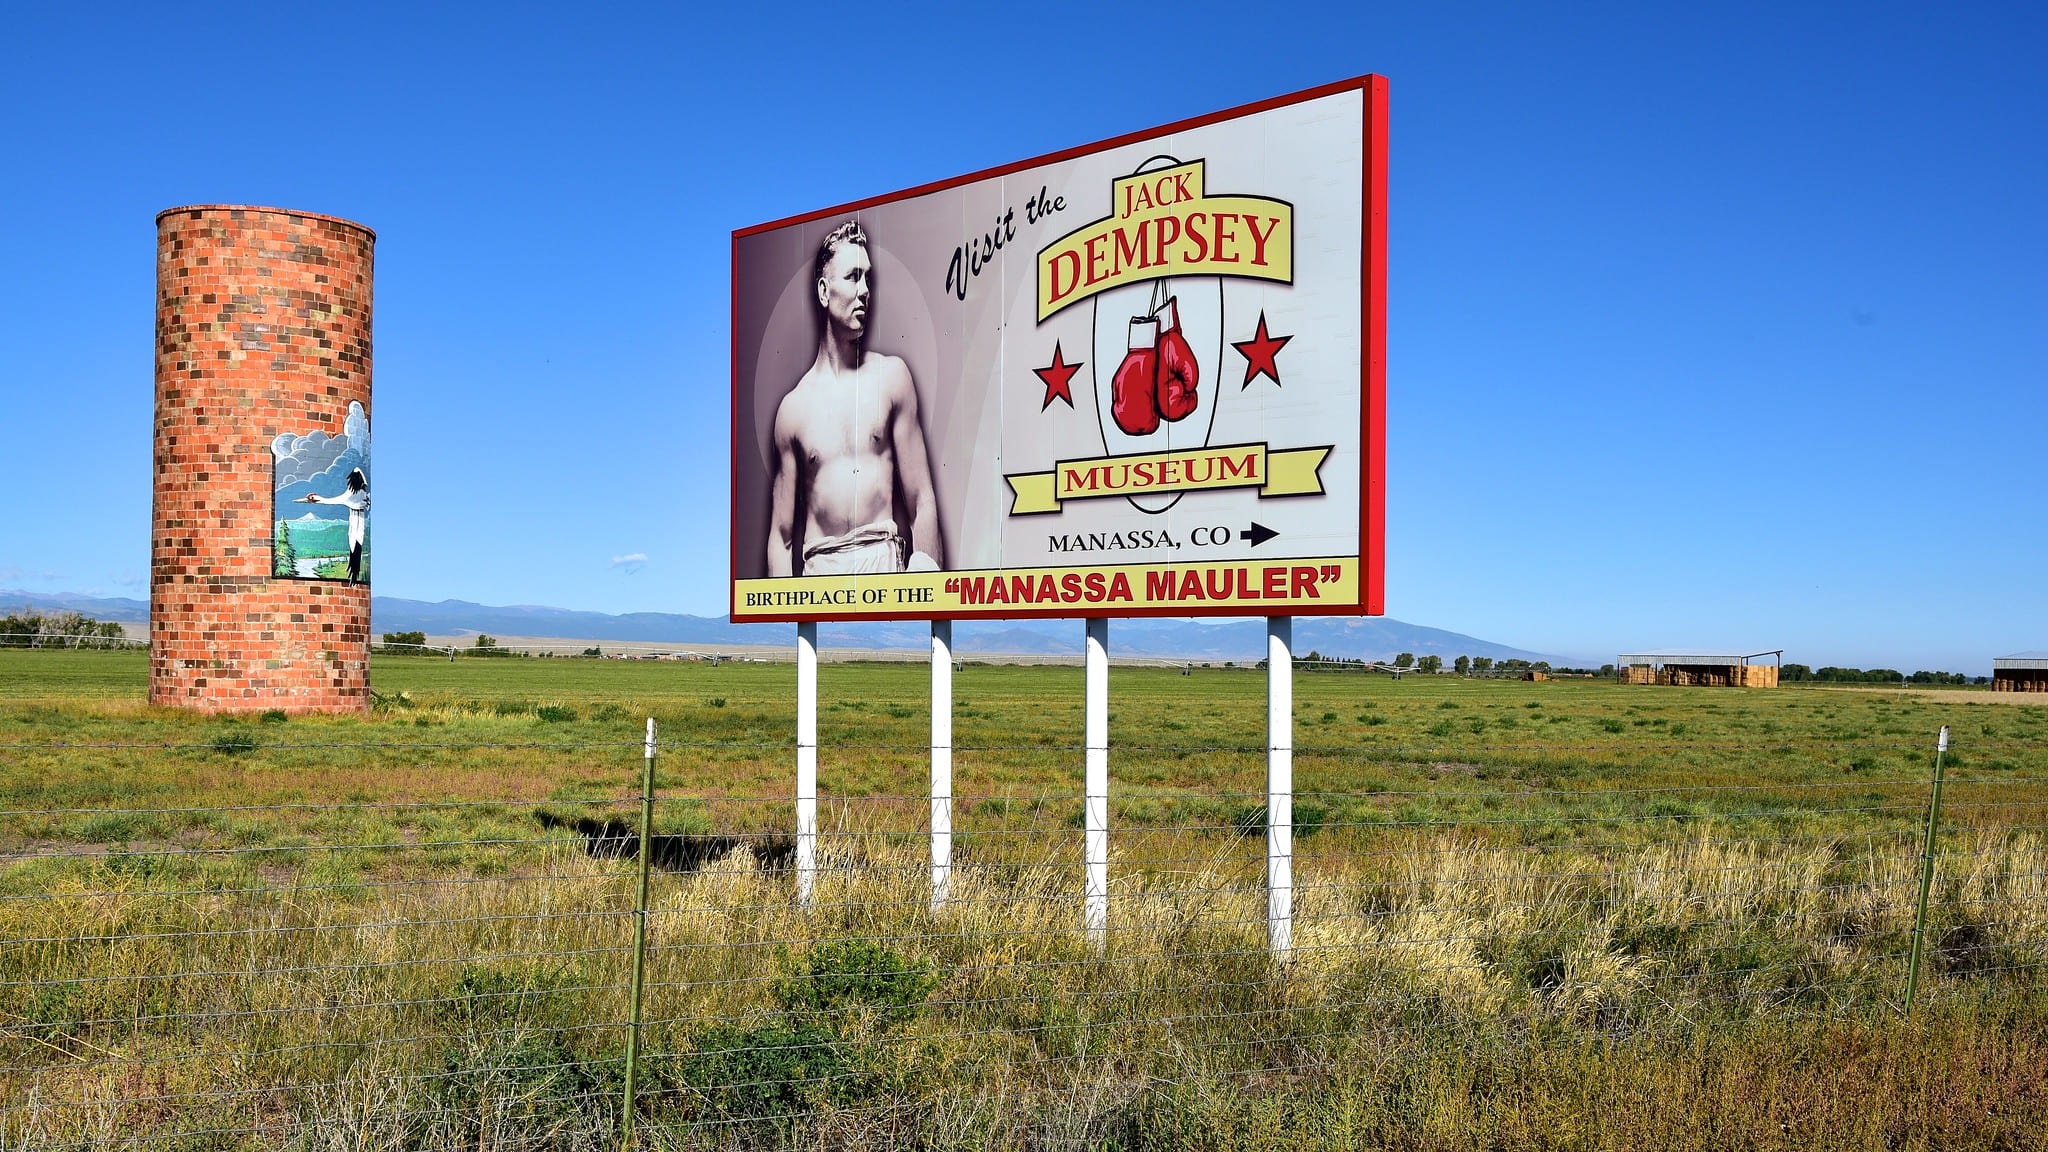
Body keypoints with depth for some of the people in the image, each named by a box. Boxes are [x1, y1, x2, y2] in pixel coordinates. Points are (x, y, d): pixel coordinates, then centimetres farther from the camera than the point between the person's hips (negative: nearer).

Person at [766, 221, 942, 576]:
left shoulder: (891, 376, 8)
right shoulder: (793, 406, 9)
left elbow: (921, 501, 6)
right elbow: (781, 532, 12)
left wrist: (926, 578, -3)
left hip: (882, 559, -1)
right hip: (817, 572, 1)